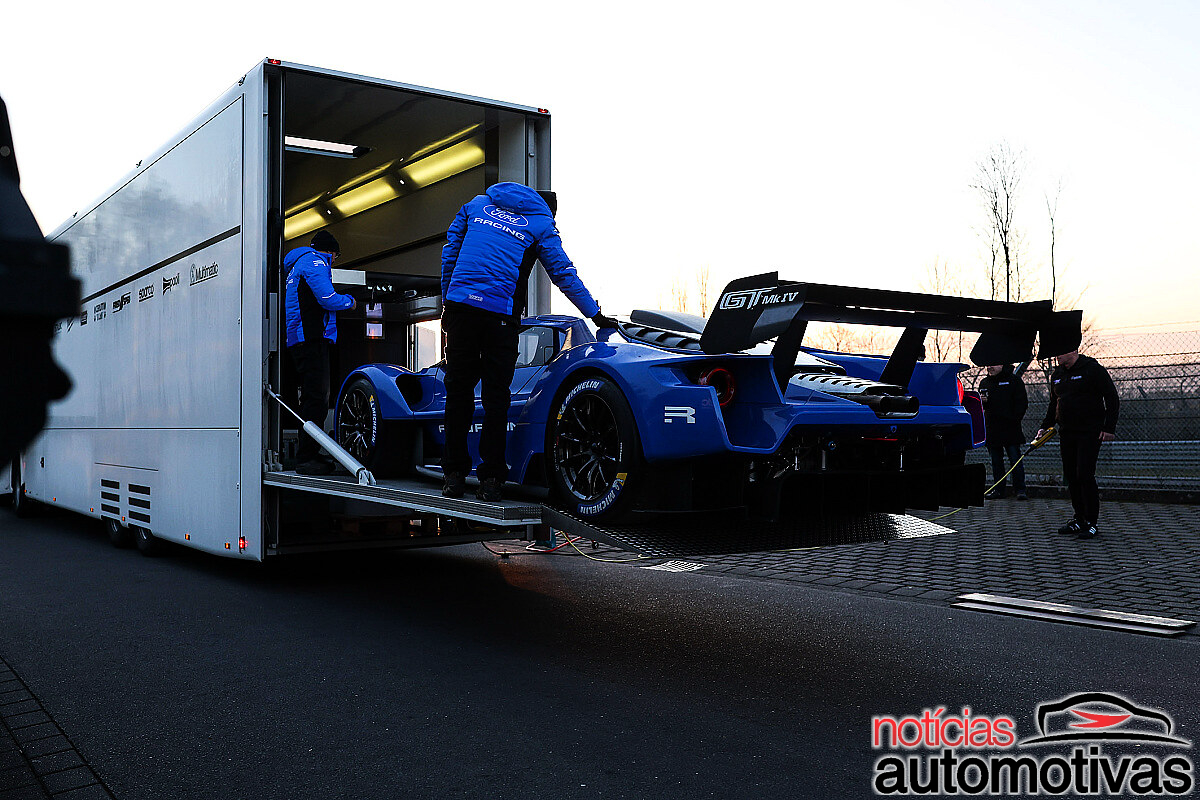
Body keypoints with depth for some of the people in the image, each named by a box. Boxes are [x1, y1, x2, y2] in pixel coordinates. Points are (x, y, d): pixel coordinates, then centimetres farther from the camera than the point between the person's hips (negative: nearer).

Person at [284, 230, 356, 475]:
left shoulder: (298, 264, 28)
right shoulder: (315, 262, -3)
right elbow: (328, 299, -14)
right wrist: (349, 301, 4)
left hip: (299, 340, 11)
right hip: (311, 338, -11)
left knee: (313, 399, 12)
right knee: (316, 399, -13)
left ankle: (309, 455, 14)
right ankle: (306, 459, -15)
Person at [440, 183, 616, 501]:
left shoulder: (476, 204, 21)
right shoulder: (541, 224, 10)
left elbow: (450, 252, 20)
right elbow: (564, 274, 9)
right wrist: (596, 315, 16)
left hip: (460, 306, 3)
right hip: (501, 315, -3)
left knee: (458, 390, 11)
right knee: (496, 396, 5)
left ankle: (454, 474, 13)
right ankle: (490, 478, 5)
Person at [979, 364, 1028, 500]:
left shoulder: (1014, 380, 1)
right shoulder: (984, 383, 15)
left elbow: (1022, 403, -2)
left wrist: (1015, 419, -11)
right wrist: (981, 401, -1)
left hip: (1010, 428, -5)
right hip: (991, 429, 5)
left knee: (1015, 459, -5)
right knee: (996, 461, 8)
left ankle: (1020, 490, -1)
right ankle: (999, 489, 14)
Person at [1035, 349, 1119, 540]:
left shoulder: (1092, 369, -7)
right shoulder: (1057, 374, 14)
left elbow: (1112, 399, -7)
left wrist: (1109, 428, -13)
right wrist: (1045, 426, 13)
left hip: (1089, 433, -7)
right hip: (1066, 434, 7)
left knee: (1085, 475, -11)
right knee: (1071, 476, 7)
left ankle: (1091, 522, -4)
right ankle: (1079, 519, 16)